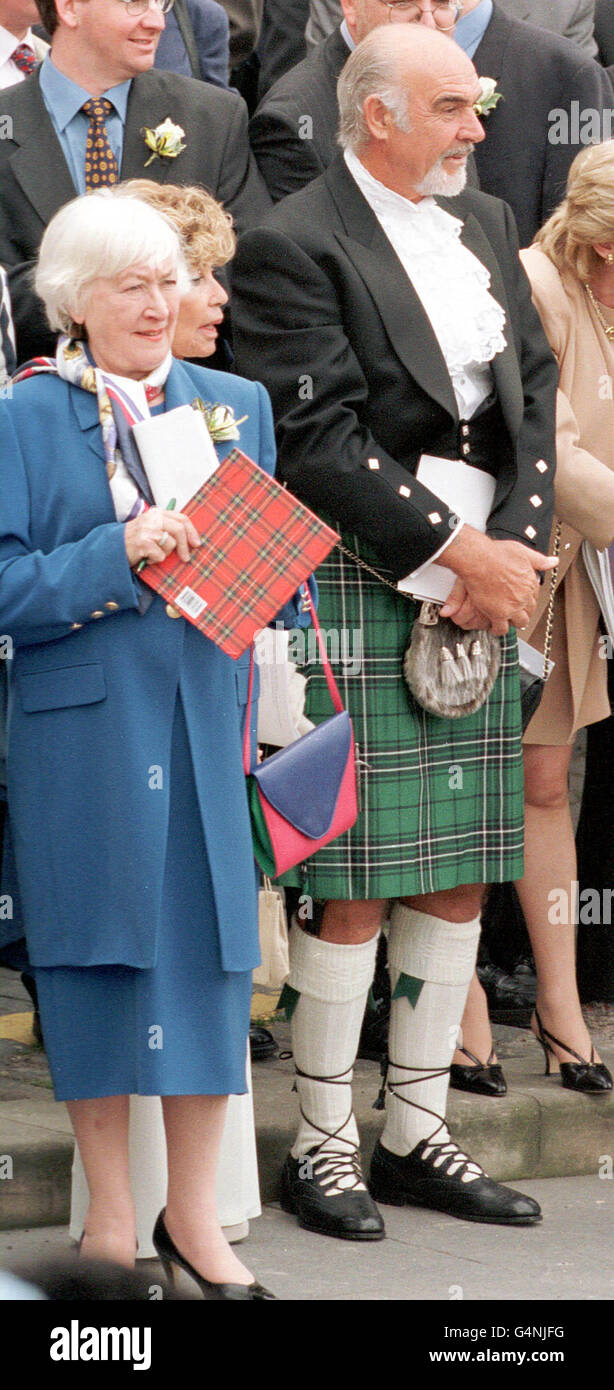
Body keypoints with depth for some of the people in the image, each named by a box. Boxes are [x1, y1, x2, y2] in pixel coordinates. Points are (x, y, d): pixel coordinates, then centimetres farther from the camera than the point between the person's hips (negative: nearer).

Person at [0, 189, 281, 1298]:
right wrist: (121, 555, -18)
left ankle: (194, 1216, 12)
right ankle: (110, 1216, 13)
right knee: (95, 956, 1)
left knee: (206, 952, 1)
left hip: (203, 719, 3)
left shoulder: (236, 405, 12)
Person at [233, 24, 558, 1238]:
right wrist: (459, 553, -15)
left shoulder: (485, 225, 15)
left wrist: (516, 545, -4)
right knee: (352, 886, -5)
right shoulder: (293, 247, -9)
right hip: (356, 587, -7)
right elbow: (320, 442, -15)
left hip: (482, 578, 7)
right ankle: (320, 1146, 6)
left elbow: (534, 393, 11)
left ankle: (416, 1135, 18)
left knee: (458, 877, 9)